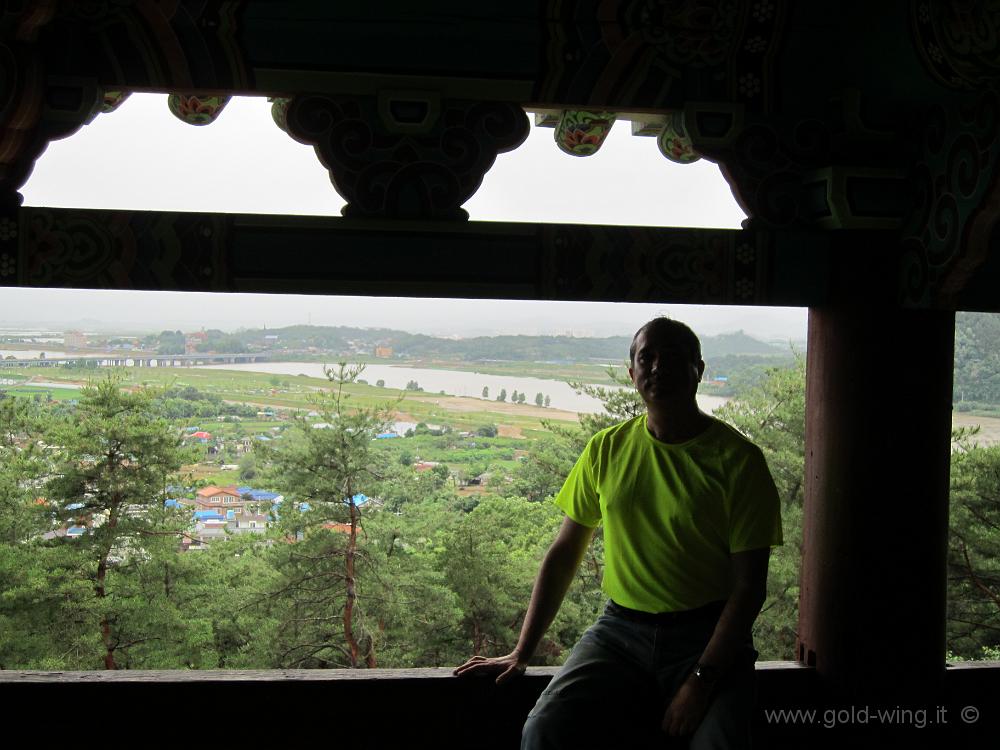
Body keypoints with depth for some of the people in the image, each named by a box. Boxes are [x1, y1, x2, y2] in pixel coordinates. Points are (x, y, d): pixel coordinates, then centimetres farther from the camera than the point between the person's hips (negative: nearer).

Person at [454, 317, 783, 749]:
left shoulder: (737, 458, -3)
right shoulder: (607, 450, 6)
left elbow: (749, 586, -5)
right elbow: (563, 555, 10)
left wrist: (701, 680, -15)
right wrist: (521, 655, 6)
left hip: (709, 635, -2)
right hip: (621, 628, 2)